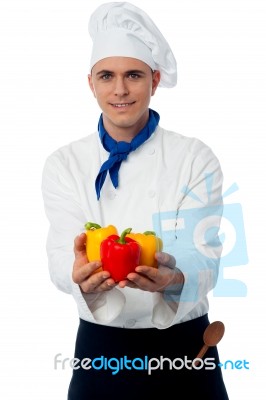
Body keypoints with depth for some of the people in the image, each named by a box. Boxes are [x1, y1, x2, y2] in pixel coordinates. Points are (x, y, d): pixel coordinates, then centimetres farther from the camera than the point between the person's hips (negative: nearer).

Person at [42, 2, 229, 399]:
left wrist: (173, 278, -38)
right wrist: (83, 275, -38)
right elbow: (61, 258, -14)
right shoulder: (64, 164, -4)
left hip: (184, 346, 0)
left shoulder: (196, 158, -8)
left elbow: (205, 262, -16)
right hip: (101, 347, 1)